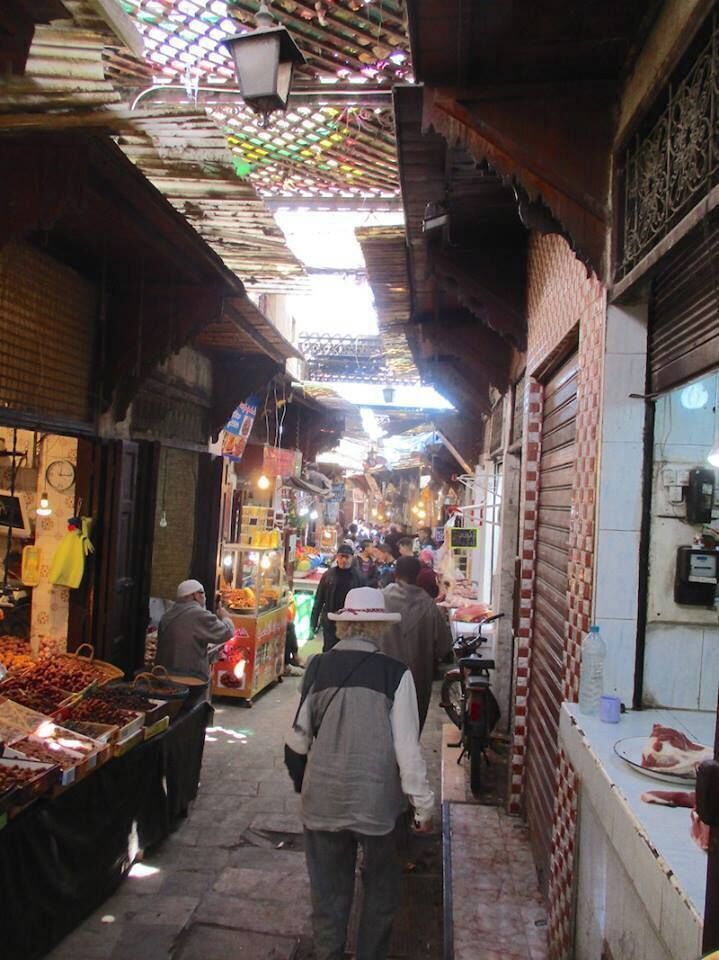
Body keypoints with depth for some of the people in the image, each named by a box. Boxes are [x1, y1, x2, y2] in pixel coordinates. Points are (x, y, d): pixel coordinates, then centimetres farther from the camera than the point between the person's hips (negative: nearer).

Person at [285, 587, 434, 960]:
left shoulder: (318, 667, -7)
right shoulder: (394, 673, -15)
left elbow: (298, 737, 0)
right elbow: (407, 746, -14)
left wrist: (301, 781, 17)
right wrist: (423, 804, -4)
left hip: (322, 800, 2)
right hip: (377, 801, -2)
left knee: (328, 890, 19)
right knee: (380, 887, 21)